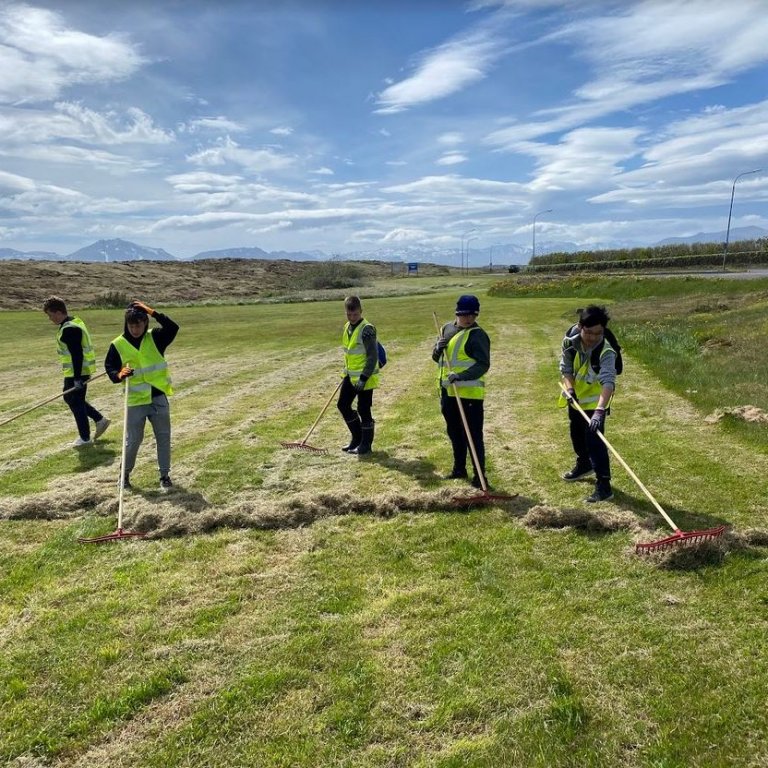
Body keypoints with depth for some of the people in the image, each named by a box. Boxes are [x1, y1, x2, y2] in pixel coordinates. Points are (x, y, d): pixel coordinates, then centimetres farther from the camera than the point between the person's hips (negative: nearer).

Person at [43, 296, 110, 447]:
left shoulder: (69, 329, -21)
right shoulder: (74, 323, 12)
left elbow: (77, 355, -25)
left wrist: (77, 378, -24)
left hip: (77, 372, -10)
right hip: (80, 370, 10)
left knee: (76, 403, 0)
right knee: (70, 397, 21)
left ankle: (85, 438, 11)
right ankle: (100, 420, 23)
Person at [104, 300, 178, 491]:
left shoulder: (155, 337, -1)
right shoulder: (118, 344, -2)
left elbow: (173, 328, -17)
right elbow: (110, 368, 3)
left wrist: (152, 312, -23)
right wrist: (119, 375, -19)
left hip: (158, 398, 1)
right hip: (135, 401, -1)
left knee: (163, 437, 6)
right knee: (133, 440, 6)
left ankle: (165, 475, 19)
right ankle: (125, 473, 28)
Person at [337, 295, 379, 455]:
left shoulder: (366, 329, -18)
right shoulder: (347, 328, 8)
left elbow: (373, 356, -21)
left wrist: (364, 378, -23)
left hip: (365, 377, -9)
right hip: (350, 376, 9)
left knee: (363, 410, 0)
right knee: (343, 405, 13)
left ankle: (366, 445, 15)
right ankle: (356, 437, 28)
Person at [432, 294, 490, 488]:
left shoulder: (477, 335, -12)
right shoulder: (447, 329, 11)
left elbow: (483, 364, -18)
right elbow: (436, 358, 17)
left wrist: (462, 376, -30)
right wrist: (438, 348, -5)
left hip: (469, 392, -7)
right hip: (448, 391, 8)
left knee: (473, 435, -4)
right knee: (454, 433, 18)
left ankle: (479, 475, 5)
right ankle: (459, 469, 34)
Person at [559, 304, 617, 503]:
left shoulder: (606, 351, -31)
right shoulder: (570, 341, -17)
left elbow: (608, 381, -43)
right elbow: (566, 368, -6)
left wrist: (600, 409, -55)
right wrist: (570, 389, -23)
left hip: (595, 401, -6)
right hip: (576, 397, 6)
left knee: (594, 441, -14)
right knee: (577, 435, 24)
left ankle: (603, 485, -6)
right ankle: (584, 465, 49)